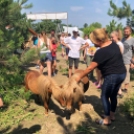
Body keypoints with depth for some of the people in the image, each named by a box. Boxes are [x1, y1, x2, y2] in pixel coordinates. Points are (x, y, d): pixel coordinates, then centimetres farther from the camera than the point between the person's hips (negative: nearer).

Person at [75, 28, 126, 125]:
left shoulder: (101, 52, -20)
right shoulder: (113, 44, 5)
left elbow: (90, 68, -15)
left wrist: (79, 77, -5)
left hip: (112, 76, -9)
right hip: (122, 73, 9)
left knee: (105, 97, 6)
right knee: (113, 96, 21)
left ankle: (107, 120, 16)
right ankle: (112, 115, 34)